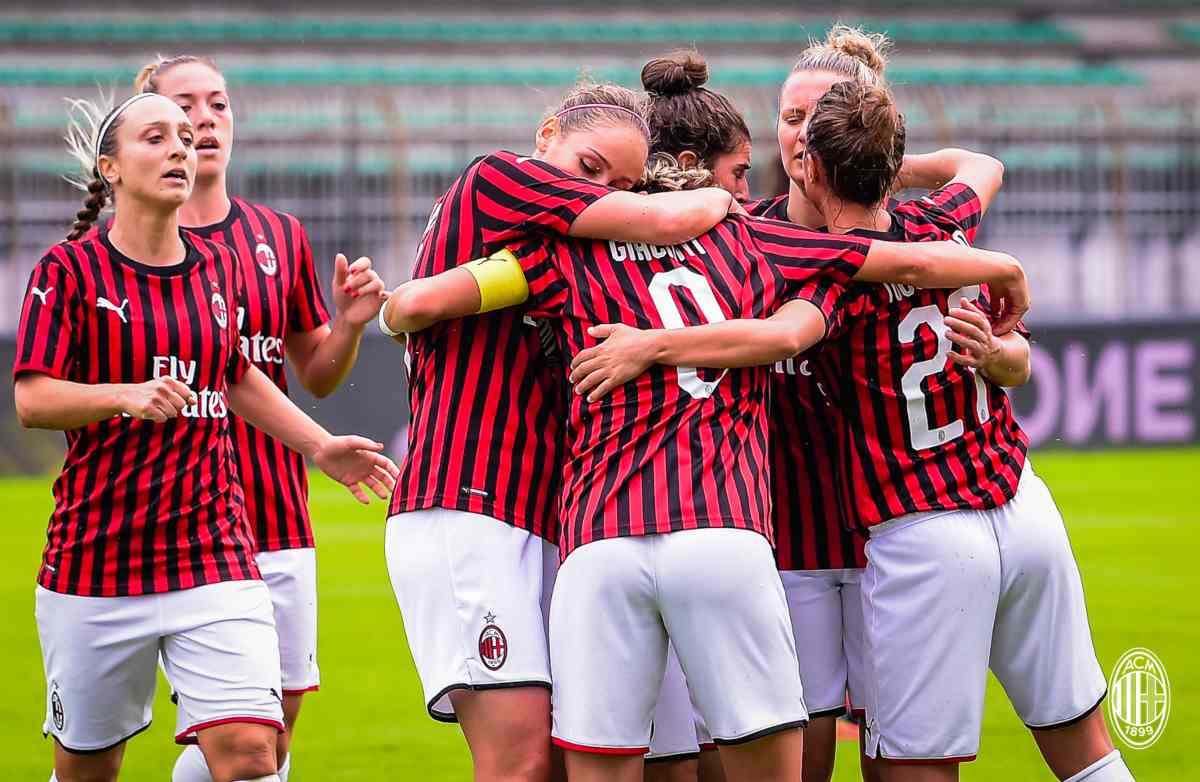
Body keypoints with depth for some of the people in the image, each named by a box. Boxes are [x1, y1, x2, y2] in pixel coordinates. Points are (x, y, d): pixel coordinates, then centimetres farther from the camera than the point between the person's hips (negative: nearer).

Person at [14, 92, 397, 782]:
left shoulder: (219, 267, 11)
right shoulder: (69, 270, -3)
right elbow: (32, 399, -12)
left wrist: (321, 447, 19)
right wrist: (129, 395, -27)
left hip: (214, 554, 3)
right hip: (95, 563, -3)